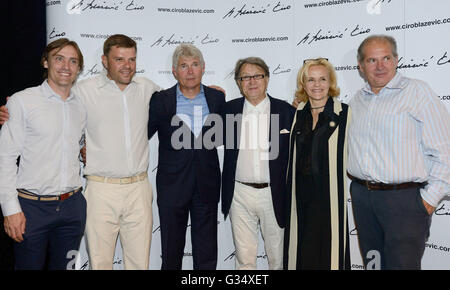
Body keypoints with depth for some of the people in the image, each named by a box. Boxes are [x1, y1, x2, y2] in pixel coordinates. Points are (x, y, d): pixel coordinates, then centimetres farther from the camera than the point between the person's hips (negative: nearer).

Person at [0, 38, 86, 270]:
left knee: (62, 265, 14)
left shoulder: (81, 106, 9)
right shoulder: (22, 101, -5)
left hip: (72, 206, 4)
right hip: (32, 207, -4)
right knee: (29, 265, 7)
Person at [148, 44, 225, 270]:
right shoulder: (160, 101, -2)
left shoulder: (217, 98, 3)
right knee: (171, 253, 12)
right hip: (172, 188, -1)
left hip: (206, 188, 1)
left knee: (207, 255, 10)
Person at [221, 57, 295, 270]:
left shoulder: (286, 111, 0)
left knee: (278, 256, 12)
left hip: (274, 194, -1)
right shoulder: (229, 109, 5)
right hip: (240, 194, 1)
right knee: (244, 258, 10)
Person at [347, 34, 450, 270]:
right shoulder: (356, 101, 12)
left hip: (404, 197, -5)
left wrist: (430, 197, -11)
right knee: (373, 263, 16)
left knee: (402, 263, -1)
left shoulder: (417, 91, -5)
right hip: (361, 195, 5)